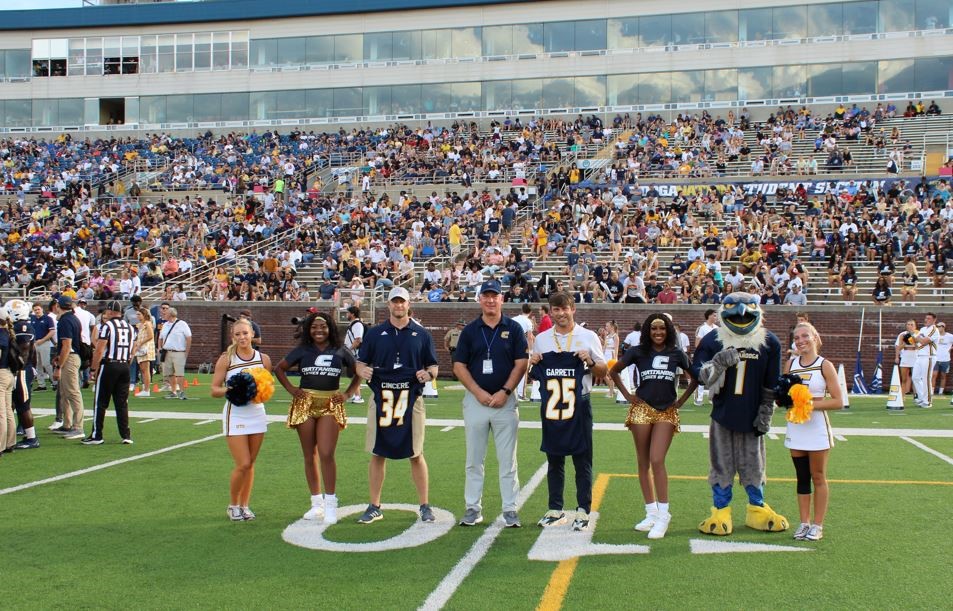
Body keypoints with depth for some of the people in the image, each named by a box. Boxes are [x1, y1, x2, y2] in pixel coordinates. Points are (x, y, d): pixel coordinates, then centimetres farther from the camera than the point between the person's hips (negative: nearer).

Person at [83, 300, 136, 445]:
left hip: (108, 366, -5)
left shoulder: (107, 326, -8)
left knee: (101, 402, 3)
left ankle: (96, 436, 7)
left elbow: (99, 350, -12)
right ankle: (126, 435, 8)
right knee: (122, 403, 10)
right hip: (124, 366, 5)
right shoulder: (130, 327, 11)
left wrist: (93, 370, -6)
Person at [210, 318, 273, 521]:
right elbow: (214, 390, -5)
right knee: (243, 464, -7)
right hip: (235, 415, -3)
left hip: (257, 413, 3)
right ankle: (233, 505, 14)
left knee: (250, 464, 9)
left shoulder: (263, 359, 4)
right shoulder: (226, 359, -4)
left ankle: (244, 505, 24)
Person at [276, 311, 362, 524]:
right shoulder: (302, 351, 6)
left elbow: (358, 373, 13)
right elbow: (279, 369, 14)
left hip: (330, 405, -2)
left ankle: (330, 503, -4)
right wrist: (291, 389, 4)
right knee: (310, 455, 6)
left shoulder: (340, 352, 4)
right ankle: (316, 503, 16)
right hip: (305, 405, 2)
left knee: (326, 454, -12)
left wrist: (348, 394, 2)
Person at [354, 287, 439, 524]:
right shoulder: (374, 333, 9)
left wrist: (428, 374, -13)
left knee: (416, 454, 3)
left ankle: (425, 506, 12)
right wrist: (362, 371, -14)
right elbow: (361, 363, 9)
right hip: (381, 399, 1)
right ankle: (374, 507, 15)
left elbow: (433, 367, 9)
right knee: (378, 454, 6)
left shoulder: (421, 334, 7)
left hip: (411, 400, -1)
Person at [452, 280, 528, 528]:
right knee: (474, 459, 6)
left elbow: (521, 363, -1)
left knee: (507, 459, 2)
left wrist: (505, 392, -11)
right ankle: (473, 508, 14)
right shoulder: (470, 330, 6)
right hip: (475, 400, 1)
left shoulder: (514, 328, 3)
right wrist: (479, 393, -9)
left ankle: (510, 510, 7)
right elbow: (459, 366, 3)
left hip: (505, 401, -1)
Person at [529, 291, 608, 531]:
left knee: (582, 461, 1)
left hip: (578, 406, -3)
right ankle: (556, 510, 19)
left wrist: (590, 362, -14)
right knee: (554, 461, 10)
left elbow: (603, 372, 5)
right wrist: (532, 365, -5)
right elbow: (534, 376, 17)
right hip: (551, 406, 3)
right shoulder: (541, 339, 9)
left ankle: (583, 511, 8)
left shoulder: (588, 337, 2)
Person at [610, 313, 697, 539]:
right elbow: (613, 371, 11)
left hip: (666, 412, -1)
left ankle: (663, 515, -7)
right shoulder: (638, 352, 3)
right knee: (643, 463, 4)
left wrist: (682, 400, 6)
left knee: (657, 461, -13)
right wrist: (627, 395, 5)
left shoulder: (677, 354, 4)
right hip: (642, 410, 2)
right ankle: (651, 513, 13)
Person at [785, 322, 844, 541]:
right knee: (802, 478, 9)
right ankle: (804, 523, 17)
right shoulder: (790, 364, 6)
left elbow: (838, 401, -8)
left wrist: (812, 404, -17)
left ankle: (817, 525, 12)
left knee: (818, 478, 5)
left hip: (817, 427, -4)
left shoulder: (825, 365, -5)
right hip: (795, 427, 4)